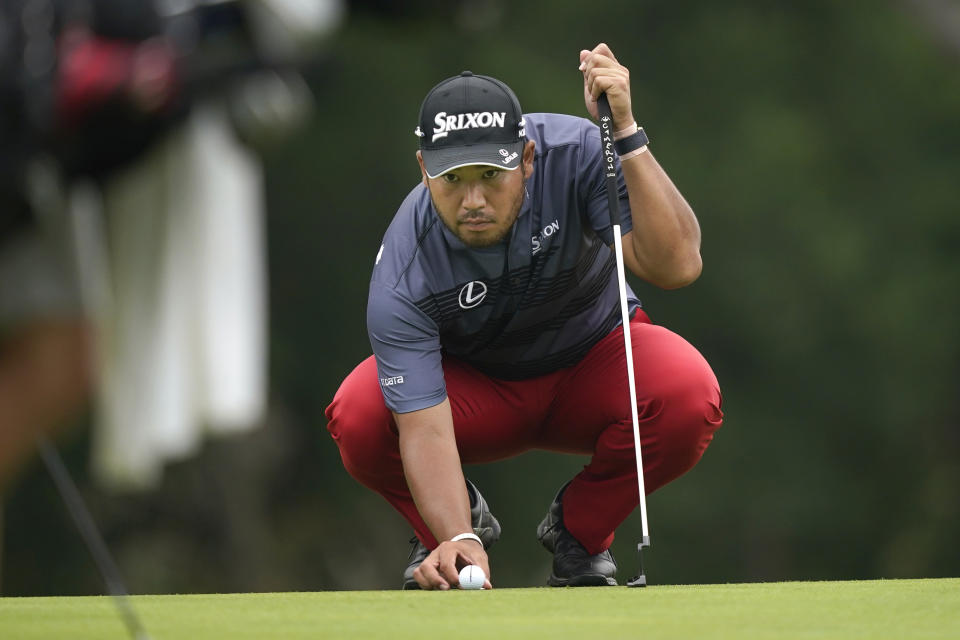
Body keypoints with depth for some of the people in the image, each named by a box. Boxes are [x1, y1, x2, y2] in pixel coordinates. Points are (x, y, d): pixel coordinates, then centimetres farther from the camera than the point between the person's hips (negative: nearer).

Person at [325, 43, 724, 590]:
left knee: (689, 396, -33)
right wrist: (457, 539, -49)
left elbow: (677, 266, -38)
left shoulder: (576, 154, -28)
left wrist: (626, 134, -46)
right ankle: (466, 521, 4)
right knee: (358, 418, -32)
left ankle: (581, 531, -2)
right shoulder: (403, 278, -30)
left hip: (592, 358, 1)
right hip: (476, 391, -1)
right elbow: (425, 428, -33)